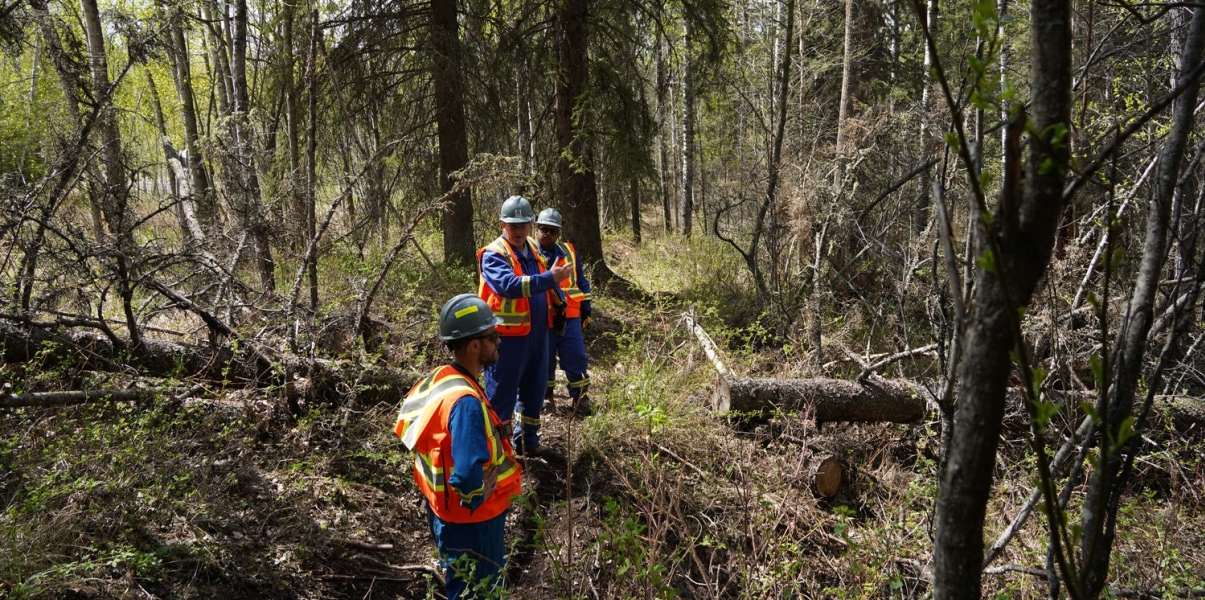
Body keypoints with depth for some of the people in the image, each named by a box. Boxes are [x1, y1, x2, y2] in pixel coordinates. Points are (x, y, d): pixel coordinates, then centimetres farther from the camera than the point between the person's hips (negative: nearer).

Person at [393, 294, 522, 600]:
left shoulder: (440, 379, -4)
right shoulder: (465, 401, -33)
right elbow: (469, 477, -38)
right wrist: (480, 497, -18)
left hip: (443, 509, 9)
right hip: (469, 521, -9)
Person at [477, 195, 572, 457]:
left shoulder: (532, 249, 12)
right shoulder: (493, 255, -14)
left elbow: (542, 284, 24)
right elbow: (509, 285, -32)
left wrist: (558, 301, 5)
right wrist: (550, 278, -38)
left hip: (536, 332, 8)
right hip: (508, 336, -8)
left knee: (535, 389, 18)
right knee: (502, 394, 0)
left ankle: (528, 441, 33)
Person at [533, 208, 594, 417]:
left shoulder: (569, 251, 9)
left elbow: (581, 282, 15)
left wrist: (586, 310, 14)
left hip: (569, 317, 2)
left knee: (576, 358, 2)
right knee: (544, 359, 9)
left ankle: (580, 397, 13)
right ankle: (545, 395, 27)